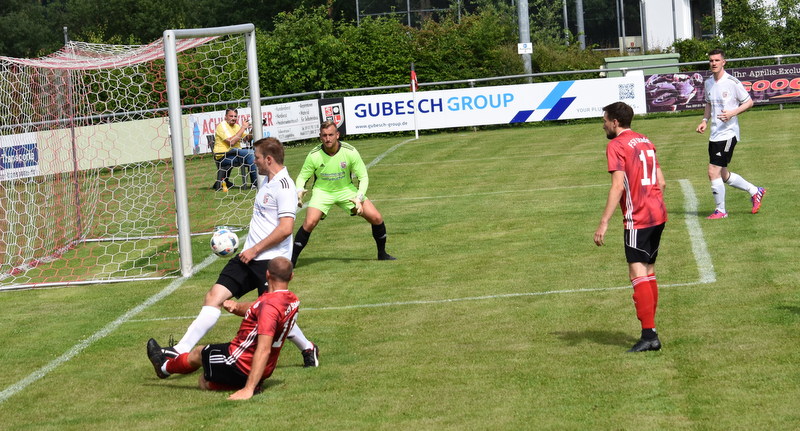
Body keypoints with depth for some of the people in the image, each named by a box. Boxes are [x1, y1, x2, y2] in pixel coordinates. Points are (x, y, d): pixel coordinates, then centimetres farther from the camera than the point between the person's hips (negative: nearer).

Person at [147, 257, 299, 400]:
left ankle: (165, 366, 39)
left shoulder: (270, 306, -29)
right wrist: (237, 307, -5)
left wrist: (248, 389, -38)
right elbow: (256, 310, 18)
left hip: (240, 366, -8)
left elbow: (264, 350, -35)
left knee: (197, 353, 19)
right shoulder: (292, 300, 1)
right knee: (204, 382, 23)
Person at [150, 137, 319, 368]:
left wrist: (255, 250, -17)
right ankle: (181, 351, -5)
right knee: (214, 296, -1)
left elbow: (286, 228, -23)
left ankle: (308, 349, 22)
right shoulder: (268, 182, 17)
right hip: (249, 256, 9)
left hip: (270, 260, -9)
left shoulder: (283, 186, -15)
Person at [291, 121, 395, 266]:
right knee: (309, 223, -25)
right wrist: (299, 191, -27)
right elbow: (302, 177, -5)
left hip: (346, 190, 2)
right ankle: (292, 259, -10)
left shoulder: (350, 152, -18)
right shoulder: (314, 155, -18)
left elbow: (363, 177, -10)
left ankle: (382, 253, 15)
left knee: (376, 218, -9)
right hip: (322, 192, -2)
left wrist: (359, 198, -25)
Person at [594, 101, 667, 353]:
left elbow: (618, 186, -18)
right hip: (658, 214, 9)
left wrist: (604, 223, -19)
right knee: (648, 271, 14)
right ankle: (650, 330, 16)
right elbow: (661, 181, 16)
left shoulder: (616, 146, -9)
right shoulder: (645, 142, 16)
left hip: (637, 219, -9)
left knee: (638, 273, -9)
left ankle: (649, 334, -16)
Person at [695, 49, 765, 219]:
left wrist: (732, 113, -19)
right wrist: (705, 120, 8)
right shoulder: (708, 82, 9)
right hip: (715, 134, 8)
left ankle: (720, 210, 4)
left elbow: (749, 102, -5)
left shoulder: (732, 82, -11)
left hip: (728, 133, -8)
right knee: (723, 175, 12)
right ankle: (755, 191, 32)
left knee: (713, 172, -11)